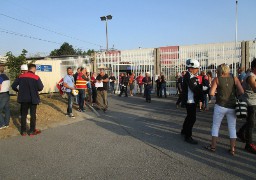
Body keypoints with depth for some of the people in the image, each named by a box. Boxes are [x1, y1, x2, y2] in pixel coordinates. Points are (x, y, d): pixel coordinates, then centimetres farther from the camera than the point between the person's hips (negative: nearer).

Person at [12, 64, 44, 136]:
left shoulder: (21, 76, -2)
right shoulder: (36, 77, -13)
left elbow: (13, 86, 0)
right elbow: (40, 88, -16)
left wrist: (19, 91, 17)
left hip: (23, 99, 3)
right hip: (33, 99, -3)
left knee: (23, 114, 13)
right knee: (33, 114, 9)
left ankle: (23, 131, 19)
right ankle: (32, 131, 14)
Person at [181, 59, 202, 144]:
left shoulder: (191, 76, 12)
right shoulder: (188, 77, -19)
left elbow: (196, 87, 9)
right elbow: (194, 89, -25)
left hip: (192, 100, 11)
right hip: (190, 101, -11)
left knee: (190, 116, 23)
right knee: (192, 118, -6)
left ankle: (184, 131, 40)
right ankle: (188, 137, 4)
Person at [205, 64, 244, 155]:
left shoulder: (217, 79, -5)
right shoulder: (234, 78, 1)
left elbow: (211, 93, -12)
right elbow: (241, 92, -7)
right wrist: (234, 93, 11)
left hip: (220, 106, -2)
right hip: (232, 107, 2)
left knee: (215, 126, 12)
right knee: (232, 128, 12)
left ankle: (213, 146, 20)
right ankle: (232, 149, 16)